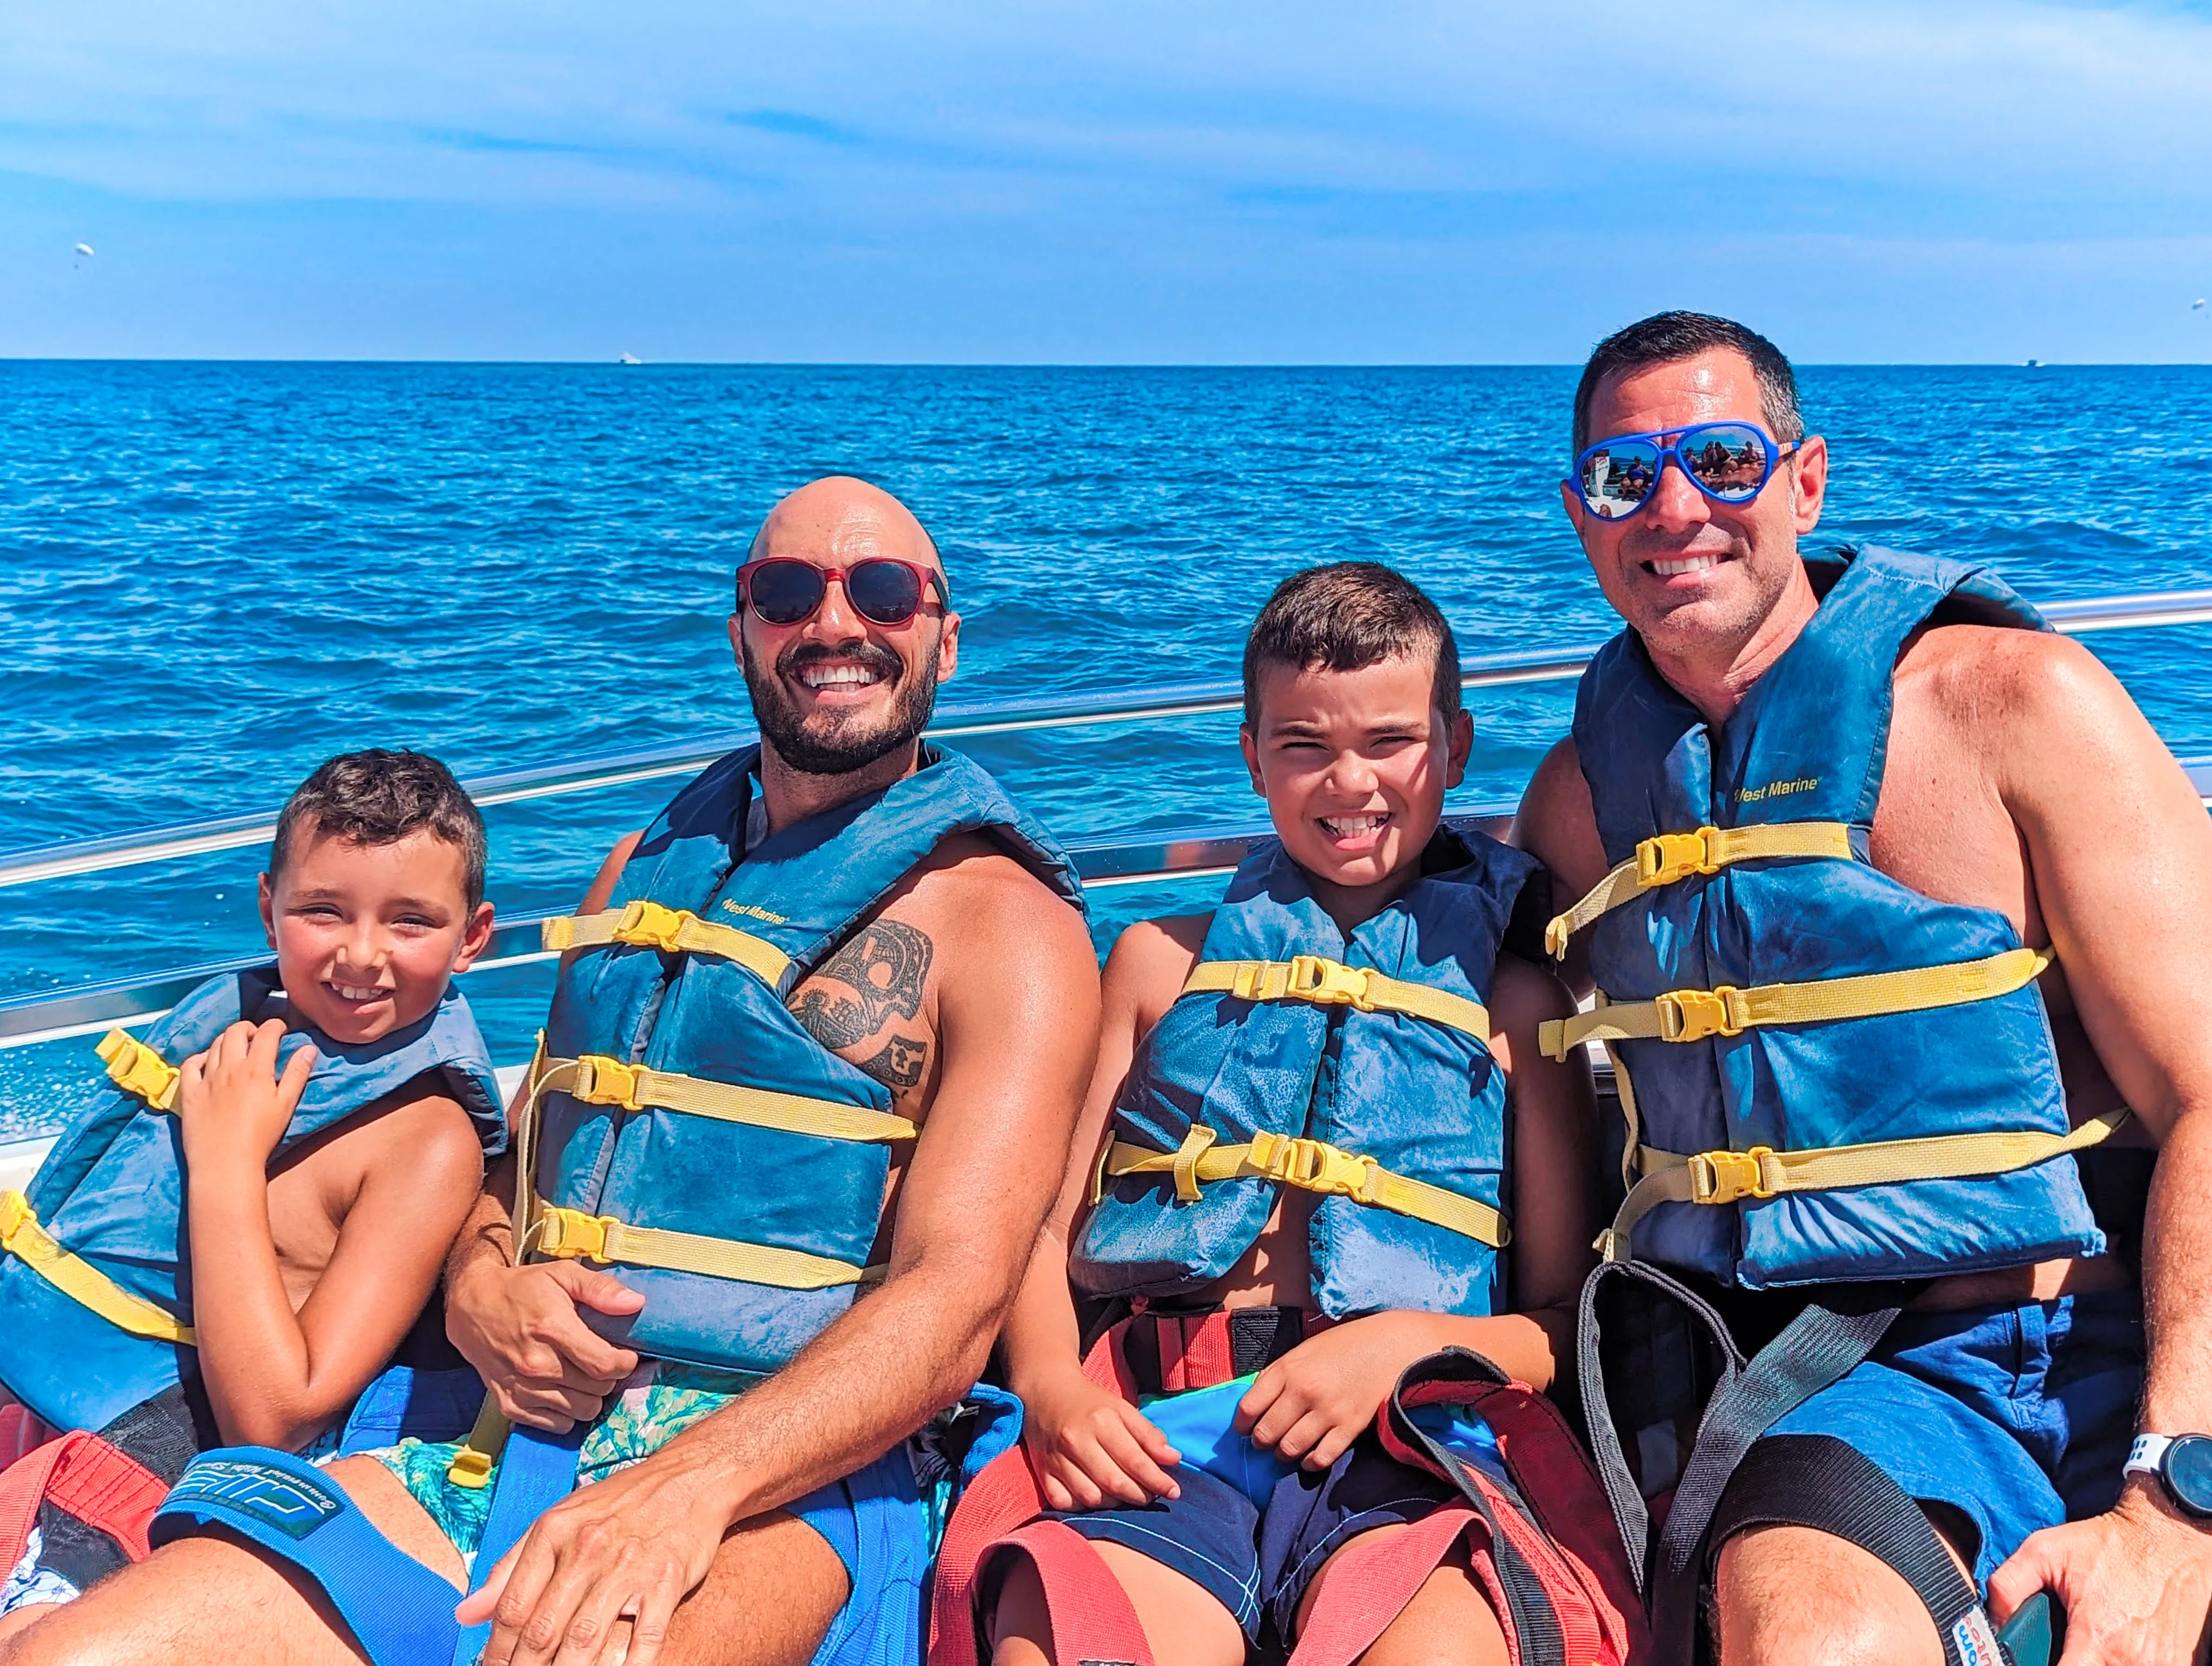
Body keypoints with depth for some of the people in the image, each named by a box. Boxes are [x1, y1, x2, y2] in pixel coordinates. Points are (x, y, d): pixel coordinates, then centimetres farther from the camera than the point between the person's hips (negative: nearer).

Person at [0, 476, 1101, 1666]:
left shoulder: (1004, 919, -1)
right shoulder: (649, 864, 19)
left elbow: (955, 1299, -12)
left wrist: (687, 1484, -27)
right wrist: (479, 1289, -2)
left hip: (781, 1473, -5)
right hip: (514, 1437, 6)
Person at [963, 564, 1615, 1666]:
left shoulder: (1512, 999, 15)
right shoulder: (1164, 960, 22)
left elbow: (1566, 1320, 11)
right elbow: (1047, 1228, 17)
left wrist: (1409, 1340, -10)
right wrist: (1050, 1384, -4)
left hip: (1401, 1449, -1)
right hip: (1156, 1426, 1)